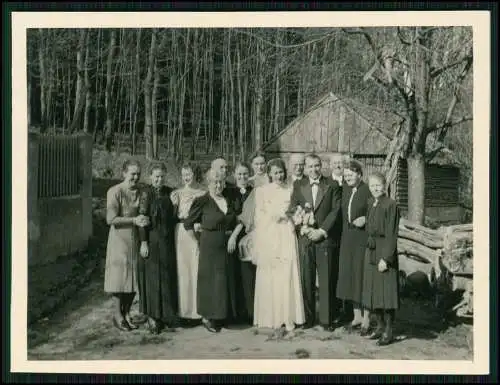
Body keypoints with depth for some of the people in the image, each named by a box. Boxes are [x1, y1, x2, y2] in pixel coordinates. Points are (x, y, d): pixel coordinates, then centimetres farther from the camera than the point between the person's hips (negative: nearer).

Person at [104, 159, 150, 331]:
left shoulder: (141, 192, 7)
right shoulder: (115, 192, -10)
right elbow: (111, 219, -15)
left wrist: (145, 220, -3)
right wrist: (134, 220, -20)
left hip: (136, 239, 5)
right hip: (120, 239, -5)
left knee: (134, 276, 8)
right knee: (119, 276, -1)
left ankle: (126, 313, 21)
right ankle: (117, 315, 11)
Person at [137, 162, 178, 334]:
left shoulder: (170, 192, 8)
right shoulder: (146, 193, -7)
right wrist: (144, 242, -15)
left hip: (168, 241, 5)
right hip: (152, 240, -5)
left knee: (168, 276, 9)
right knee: (152, 277, 0)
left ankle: (167, 315, 20)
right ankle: (152, 317, 7)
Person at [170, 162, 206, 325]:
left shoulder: (203, 193, 7)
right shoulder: (177, 193, 8)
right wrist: (174, 203, -8)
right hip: (181, 233, 0)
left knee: (197, 269, -2)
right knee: (182, 269, -1)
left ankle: (198, 310, 6)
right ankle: (184, 310, 6)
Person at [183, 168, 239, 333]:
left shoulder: (228, 201, 9)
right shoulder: (202, 201, -8)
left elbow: (234, 223, 20)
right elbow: (188, 223, -4)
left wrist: (232, 237, 9)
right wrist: (197, 240, -4)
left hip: (227, 245, 6)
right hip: (210, 246, -6)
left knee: (226, 279, 8)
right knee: (211, 280, -2)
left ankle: (219, 316, 19)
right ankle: (207, 317, 10)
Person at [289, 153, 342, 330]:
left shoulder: (332, 186, 6)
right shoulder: (298, 186, 12)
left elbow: (336, 210, -1)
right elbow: (293, 209, 5)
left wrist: (322, 231, -10)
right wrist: (304, 228, -9)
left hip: (325, 238, -2)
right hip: (305, 239, 2)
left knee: (326, 281, 0)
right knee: (306, 280, 3)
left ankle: (326, 319, 7)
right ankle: (308, 318, 12)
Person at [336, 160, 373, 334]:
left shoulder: (368, 191, -12)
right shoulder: (346, 189, 8)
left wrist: (365, 219, -22)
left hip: (363, 239, -7)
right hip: (347, 239, 7)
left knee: (363, 276, 0)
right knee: (349, 276, 10)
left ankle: (366, 318, 12)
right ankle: (356, 316, 23)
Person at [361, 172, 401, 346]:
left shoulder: (390, 205, -12)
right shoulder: (370, 204, 9)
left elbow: (392, 234, -15)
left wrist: (386, 258, -18)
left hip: (385, 251, -7)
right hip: (371, 250, 7)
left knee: (386, 290, -2)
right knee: (373, 290, 12)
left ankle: (388, 331, 6)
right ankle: (380, 326, 23)